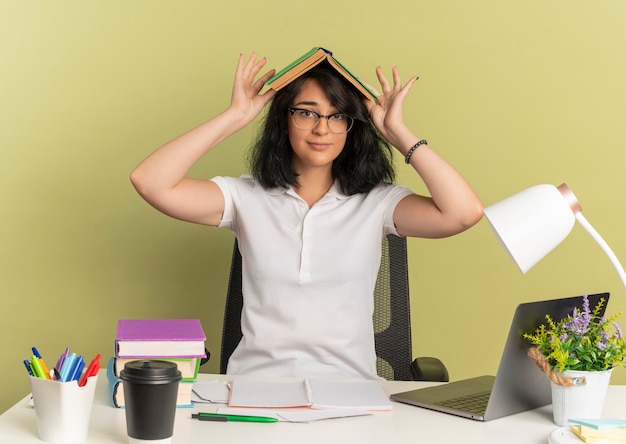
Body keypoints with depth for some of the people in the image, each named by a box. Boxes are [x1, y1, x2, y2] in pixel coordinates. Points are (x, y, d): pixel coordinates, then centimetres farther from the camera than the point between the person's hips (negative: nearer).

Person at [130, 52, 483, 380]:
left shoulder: (376, 202, 4)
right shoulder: (247, 197, 5)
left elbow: (464, 213, -11)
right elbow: (150, 182, -7)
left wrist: (398, 133, -5)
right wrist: (235, 116, -4)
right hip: (256, 384, 0)